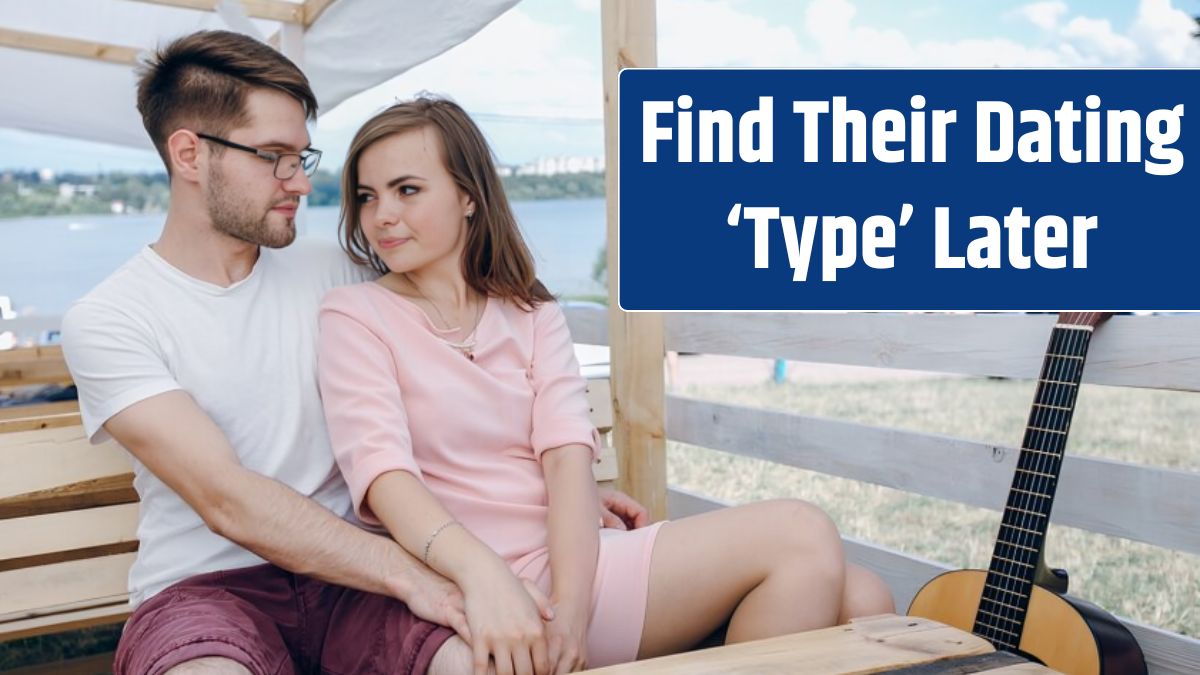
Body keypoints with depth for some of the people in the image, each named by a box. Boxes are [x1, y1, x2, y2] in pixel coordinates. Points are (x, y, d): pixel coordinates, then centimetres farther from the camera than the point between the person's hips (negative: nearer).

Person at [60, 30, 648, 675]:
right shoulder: (105, 322, -5)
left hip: (350, 569, 3)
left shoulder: (333, 274, 9)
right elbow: (226, 499, -16)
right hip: (206, 585, -3)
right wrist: (411, 576, -24)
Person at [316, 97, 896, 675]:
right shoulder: (352, 318, 3)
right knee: (800, 535, -17)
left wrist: (570, 608, -19)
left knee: (858, 601, -11)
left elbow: (567, 455, -1)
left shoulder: (532, 315, 15)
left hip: (570, 561, 5)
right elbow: (381, 470, -14)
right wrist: (485, 576, -33)